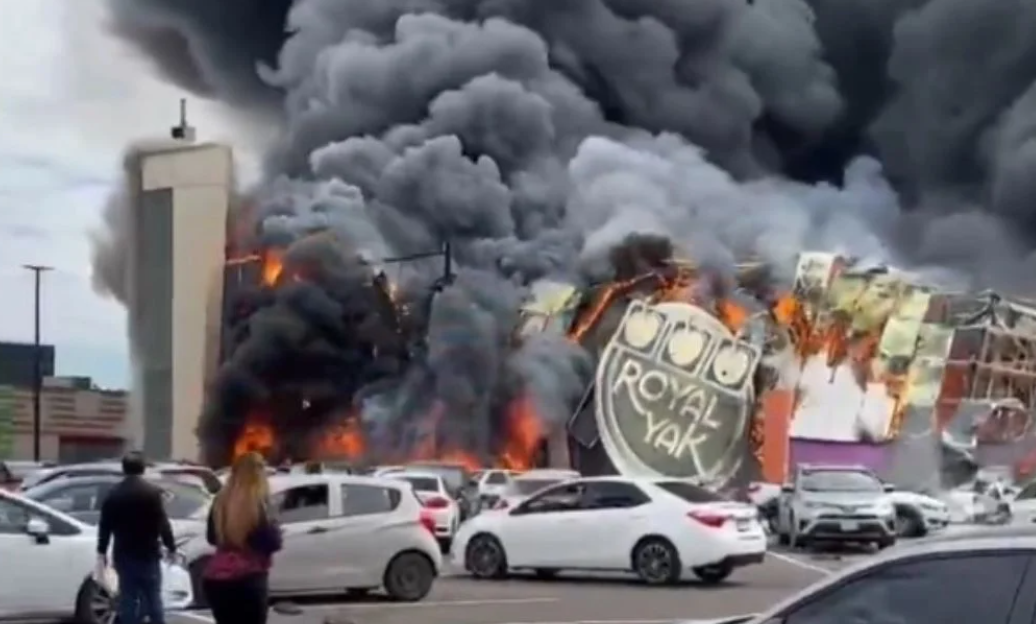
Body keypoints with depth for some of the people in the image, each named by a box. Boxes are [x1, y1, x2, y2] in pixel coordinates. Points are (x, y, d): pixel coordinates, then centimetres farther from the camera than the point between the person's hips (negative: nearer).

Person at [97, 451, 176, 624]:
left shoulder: (114, 494, 4)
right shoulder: (152, 493, -8)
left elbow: (105, 525, 7)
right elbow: (163, 524, -8)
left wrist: (102, 551, 15)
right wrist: (171, 547, 1)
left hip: (124, 554, 3)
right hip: (148, 553, -3)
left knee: (128, 598, 6)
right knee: (153, 597, 4)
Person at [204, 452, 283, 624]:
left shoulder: (221, 501, 4)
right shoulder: (258, 504, -13)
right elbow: (273, 542, -9)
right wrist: (274, 528, 11)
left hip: (215, 580, 6)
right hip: (247, 581, -6)